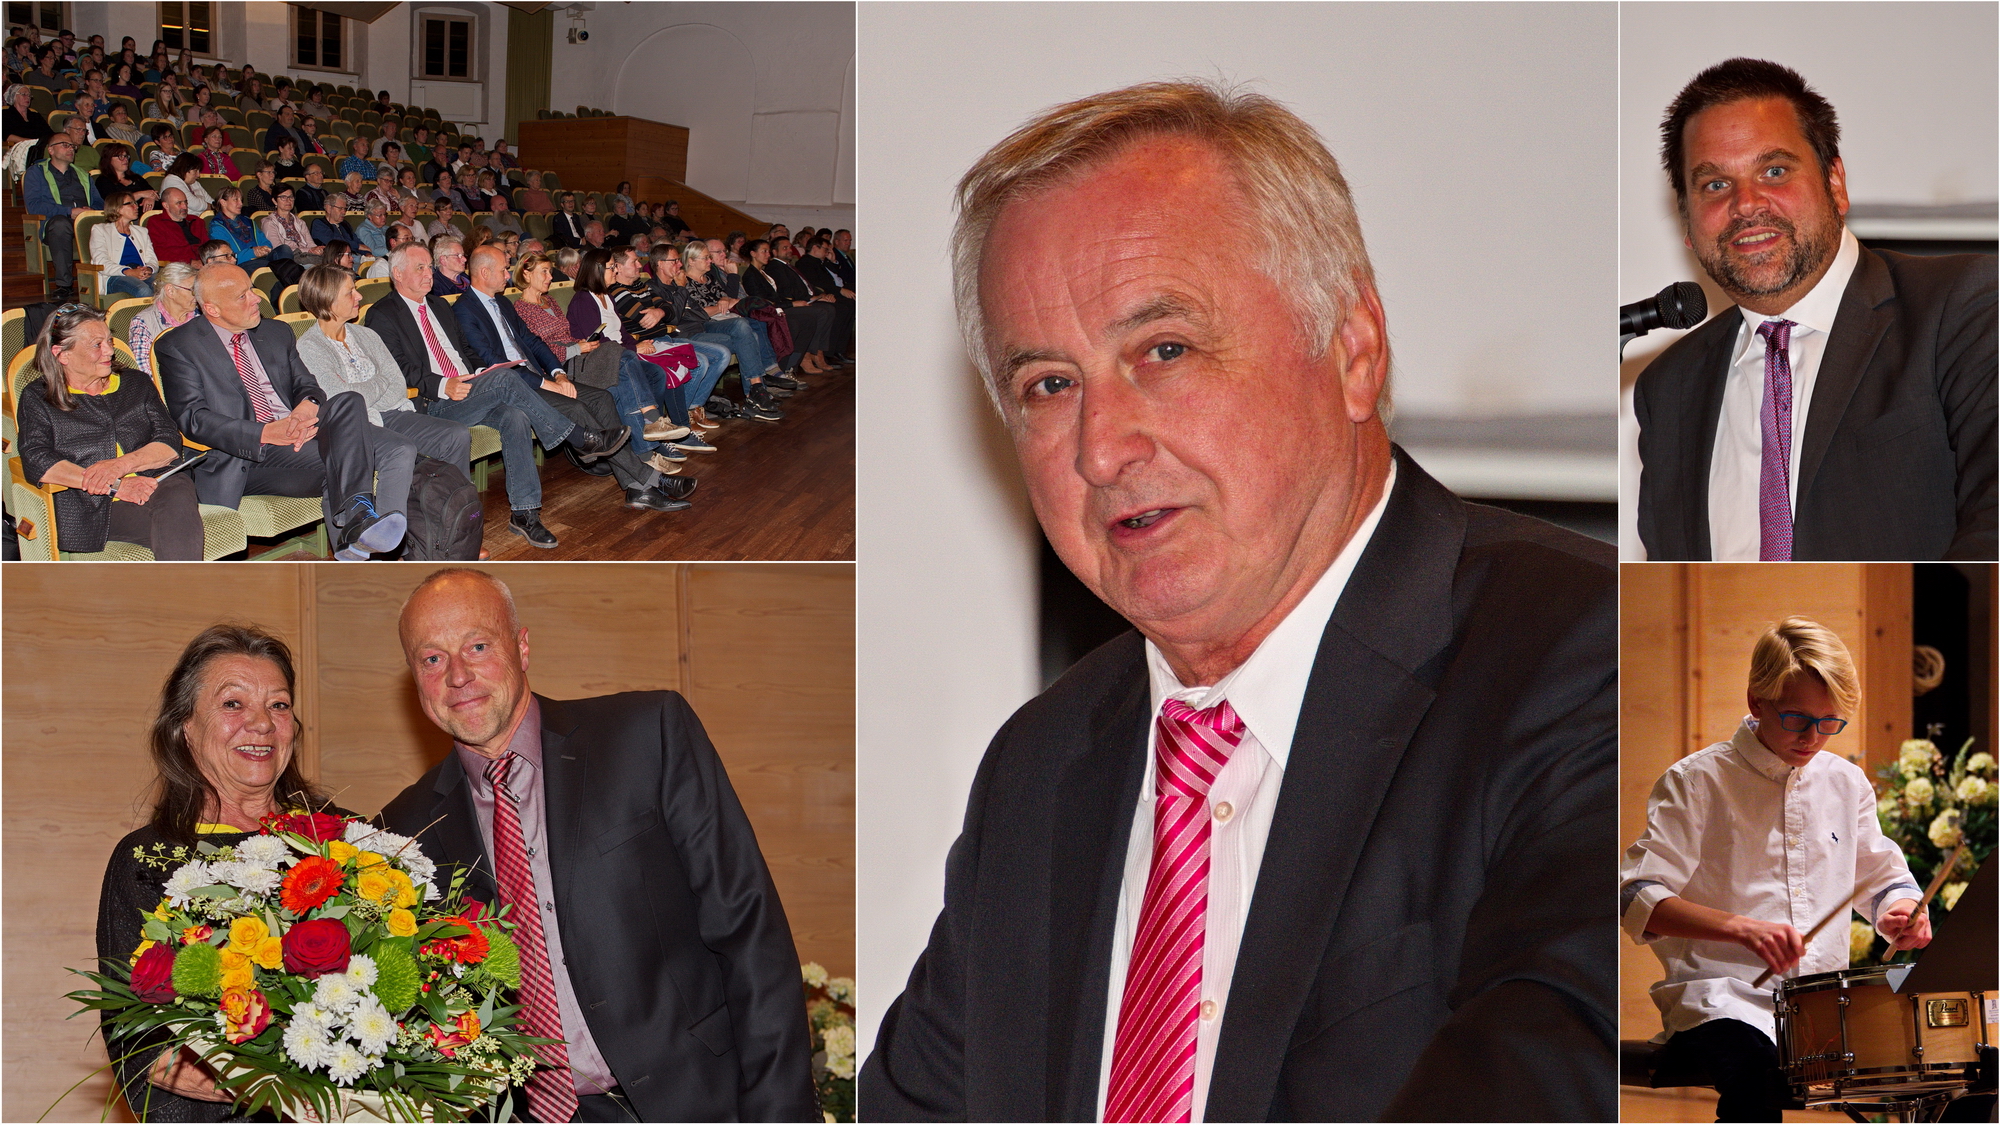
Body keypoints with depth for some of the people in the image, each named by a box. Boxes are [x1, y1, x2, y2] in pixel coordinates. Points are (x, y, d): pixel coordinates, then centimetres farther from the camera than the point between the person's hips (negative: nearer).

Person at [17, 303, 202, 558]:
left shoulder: (136, 383, 24)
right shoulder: (37, 399, 13)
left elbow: (170, 444, 11)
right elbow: (37, 463, -5)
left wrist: (121, 465, -11)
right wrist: (115, 486, -15)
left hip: (154, 483, 3)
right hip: (88, 506, -3)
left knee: (178, 493, -36)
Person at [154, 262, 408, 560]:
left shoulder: (277, 333, 22)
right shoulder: (177, 347, 3)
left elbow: (305, 385, 19)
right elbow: (193, 418, -7)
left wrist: (308, 405, -11)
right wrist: (266, 434, -21)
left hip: (297, 435, 6)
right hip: (239, 458, -5)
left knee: (347, 403, -29)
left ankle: (355, 516, -43)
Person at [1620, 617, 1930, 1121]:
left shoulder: (1847, 783, 15)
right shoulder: (1697, 781, -2)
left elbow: (1880, 875, 28)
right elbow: (1637, 899, -10)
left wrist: (1900, 910, 2)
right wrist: (1742, 927, -26)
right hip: (1722, 998, -5)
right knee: (1755, 1071, -40)